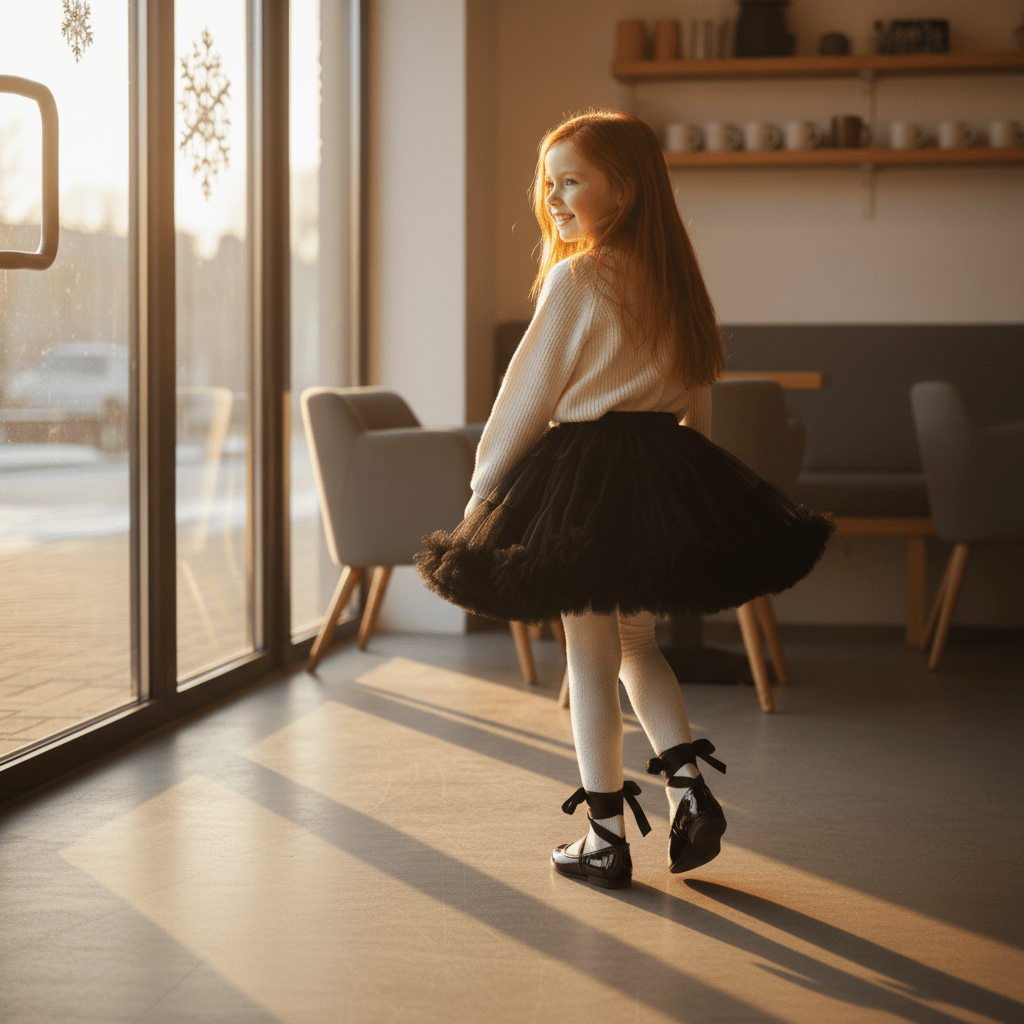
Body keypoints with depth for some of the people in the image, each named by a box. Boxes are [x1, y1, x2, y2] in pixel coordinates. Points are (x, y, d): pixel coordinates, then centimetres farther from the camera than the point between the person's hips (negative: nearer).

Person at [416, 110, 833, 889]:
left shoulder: (575, 279, -12)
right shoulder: (675, 278, 7)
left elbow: (530, 394, -8)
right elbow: (698, 394, 13)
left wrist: (486, 481, 2)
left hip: (584, 479, -7)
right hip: (667, 472, 7)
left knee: (591, 660, 2)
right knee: (636, 642, 21)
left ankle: (606, 838, 8)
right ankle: (689, 786, 10)